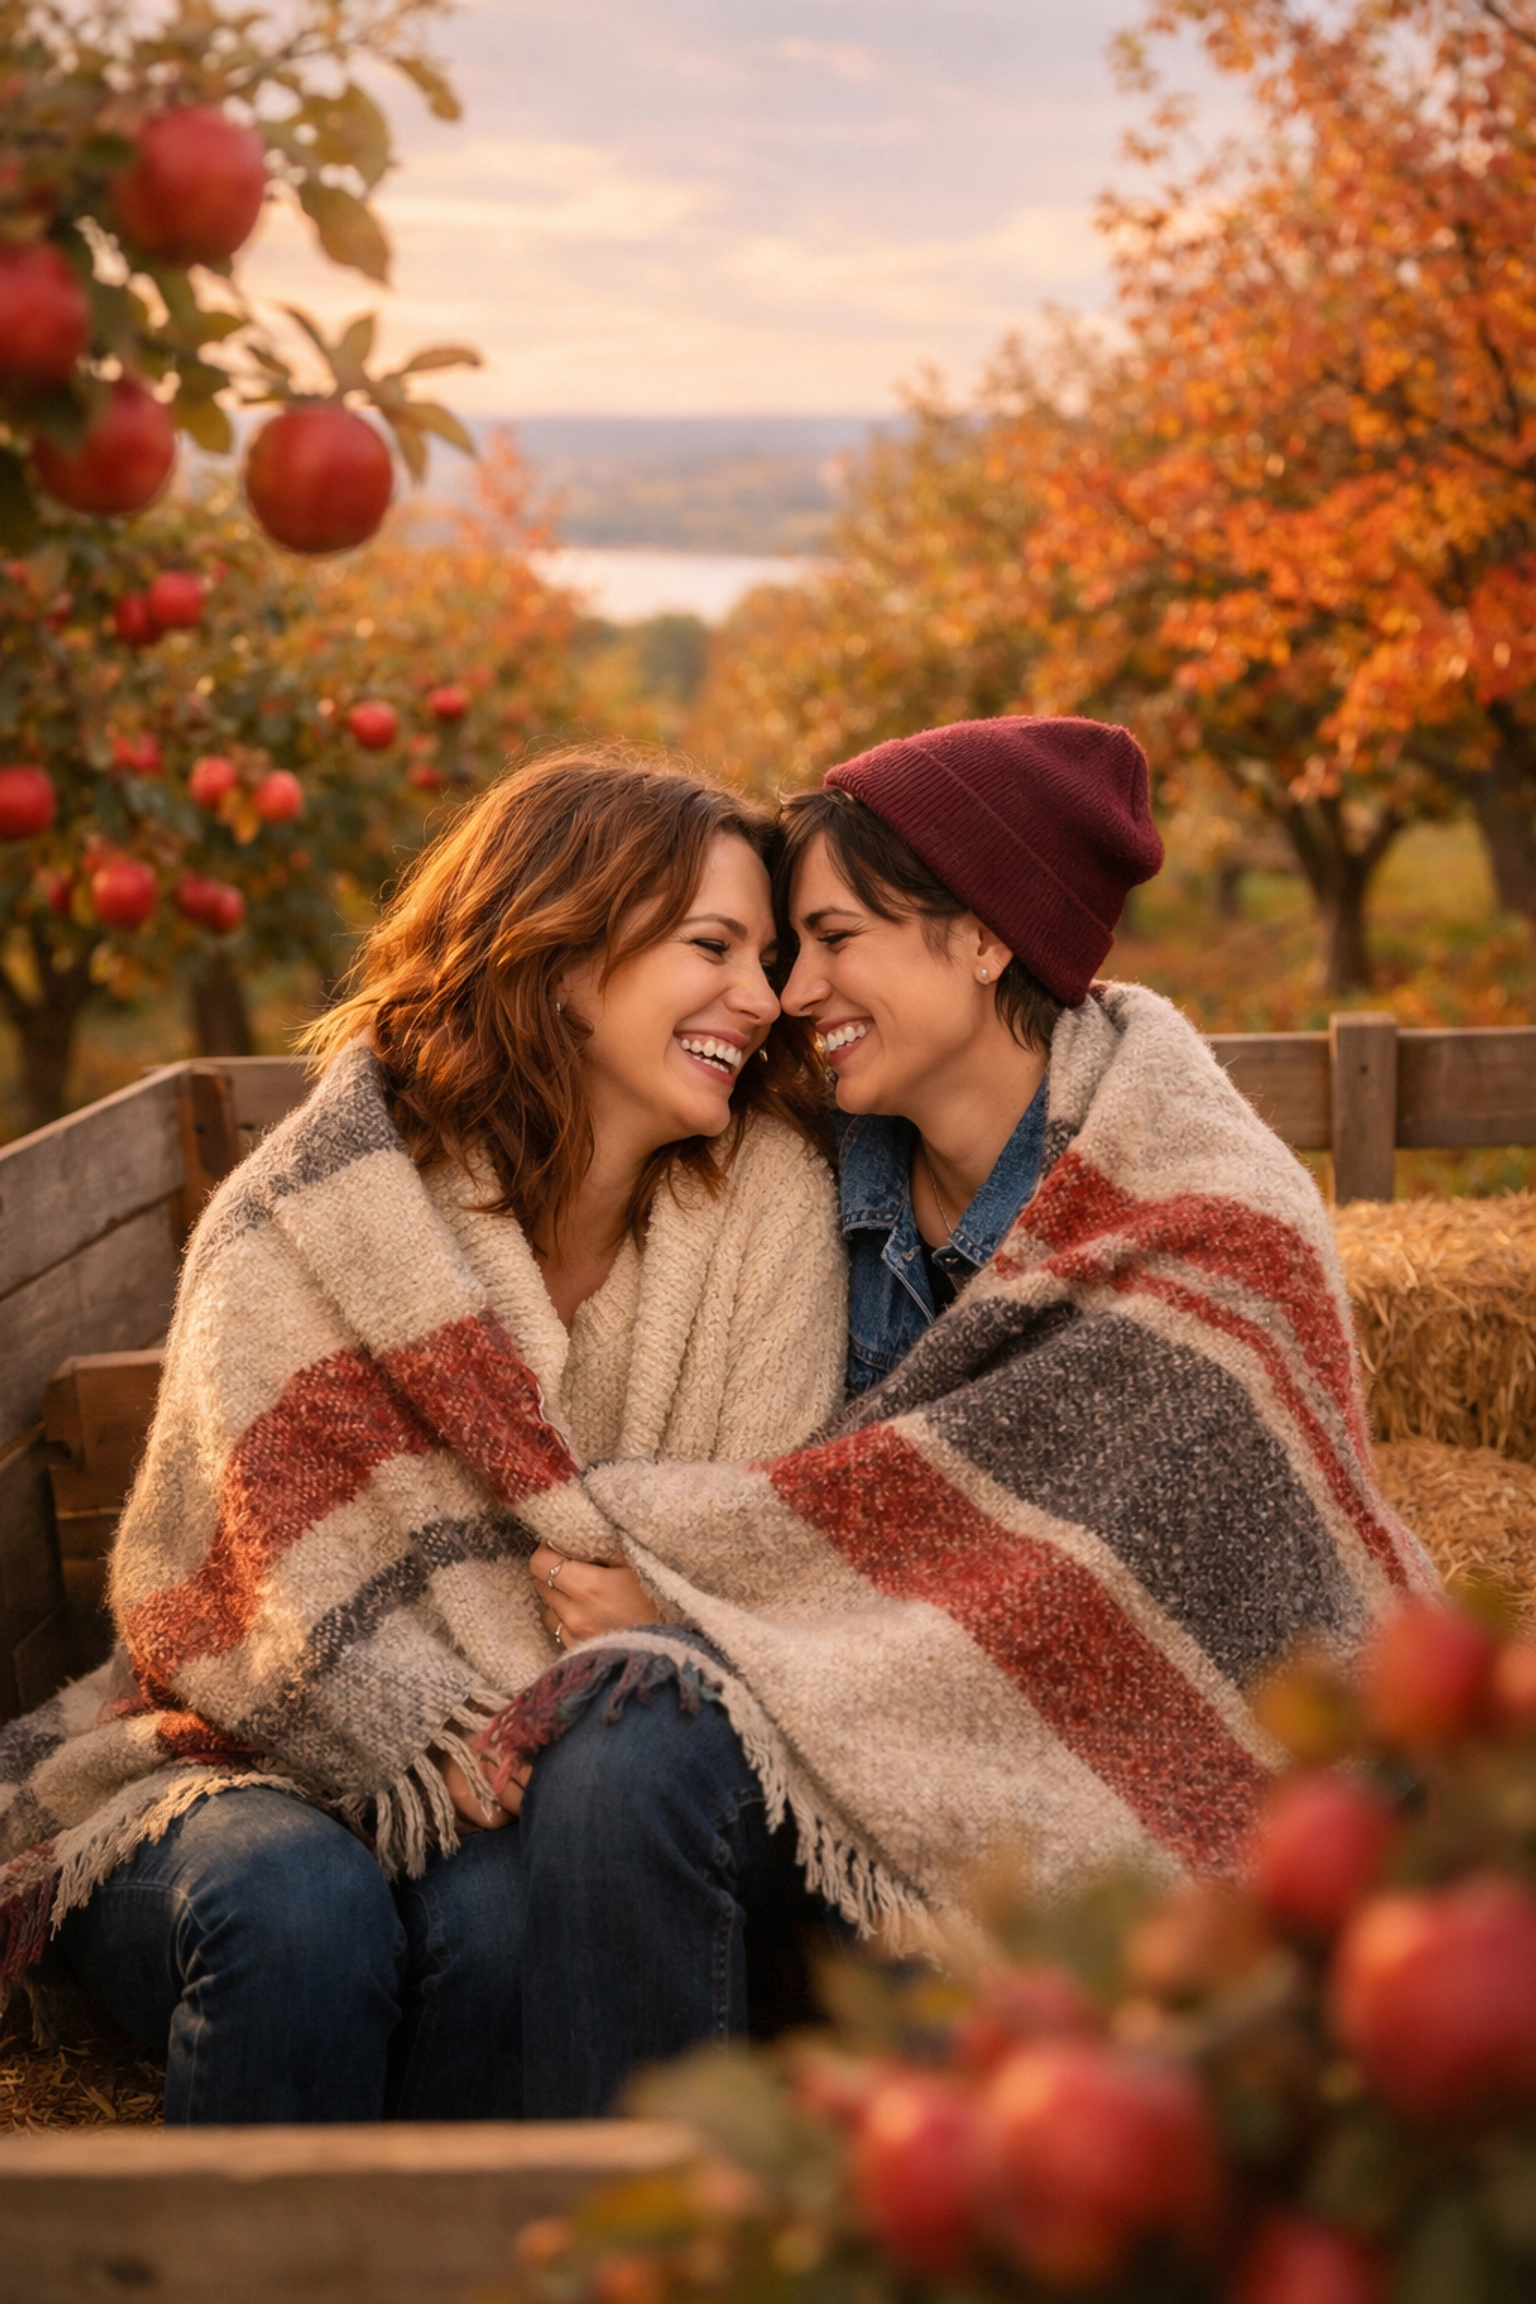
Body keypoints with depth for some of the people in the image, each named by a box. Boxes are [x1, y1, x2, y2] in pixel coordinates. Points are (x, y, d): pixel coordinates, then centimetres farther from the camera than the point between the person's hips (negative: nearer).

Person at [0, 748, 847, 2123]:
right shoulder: (307, 1221, -7)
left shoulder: (768, 1205, 1)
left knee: (507, 1907, -32)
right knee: (297, 1905, -34)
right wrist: (453, 1754, -29)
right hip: (266, 1769, -1)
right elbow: (265, 1595, -11)